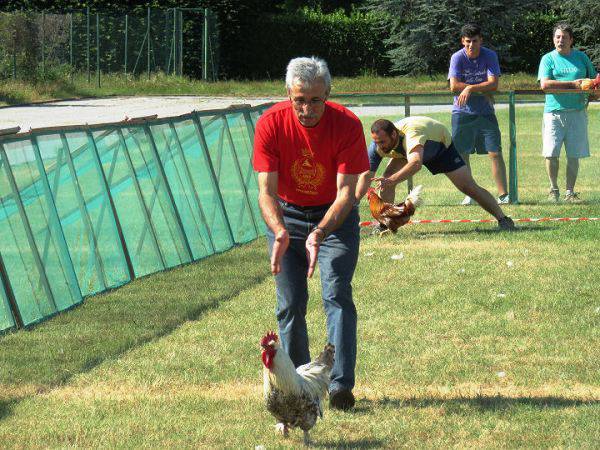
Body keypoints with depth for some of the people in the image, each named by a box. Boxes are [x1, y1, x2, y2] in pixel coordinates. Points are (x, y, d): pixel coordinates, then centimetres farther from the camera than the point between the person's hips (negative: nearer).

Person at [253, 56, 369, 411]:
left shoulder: (347, 125, -23)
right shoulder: (271, 124, -20)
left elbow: (346, 192, -25)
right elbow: (266, 190, -22)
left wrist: (319, 234, -41)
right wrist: (279, 231, -41)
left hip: (335, 217, -1)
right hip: (287, 217, 1)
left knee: (337, 295, -14)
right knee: (290, 303, -2)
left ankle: (341, 384, -18)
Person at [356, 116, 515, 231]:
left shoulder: (411, 133, -50)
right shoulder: (377, 145, -31)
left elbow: (416, 164, -68)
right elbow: (367, 176, -24)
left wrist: (391, 180, -80)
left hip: (442, 143, -5)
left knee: (469, 187, -9)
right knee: (387, 178, -19)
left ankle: (503, 219, 2)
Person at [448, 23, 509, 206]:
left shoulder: (490, 56, -4)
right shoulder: (457, 58, -6)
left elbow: (493, 84, -14)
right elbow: (454, 86, -16)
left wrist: (470, 89, -22)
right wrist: (482, 90, -14)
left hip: (485, 112, 0)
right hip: (462, 113, 0)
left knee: (495, 153, -6)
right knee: (462, 155, -1)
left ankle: (503, 194, -6)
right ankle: (469, 194, 9)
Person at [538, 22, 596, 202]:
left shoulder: (581, 57, 13)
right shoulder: (548, 59, 4)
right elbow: (544, 84, -10)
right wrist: (573, 84, -15)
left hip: (577, 112, 2)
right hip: (554, 112, -2)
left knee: (574, 155, 1)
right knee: (551, 153, -8)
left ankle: (570, 192, 11)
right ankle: (554, 189, 12)